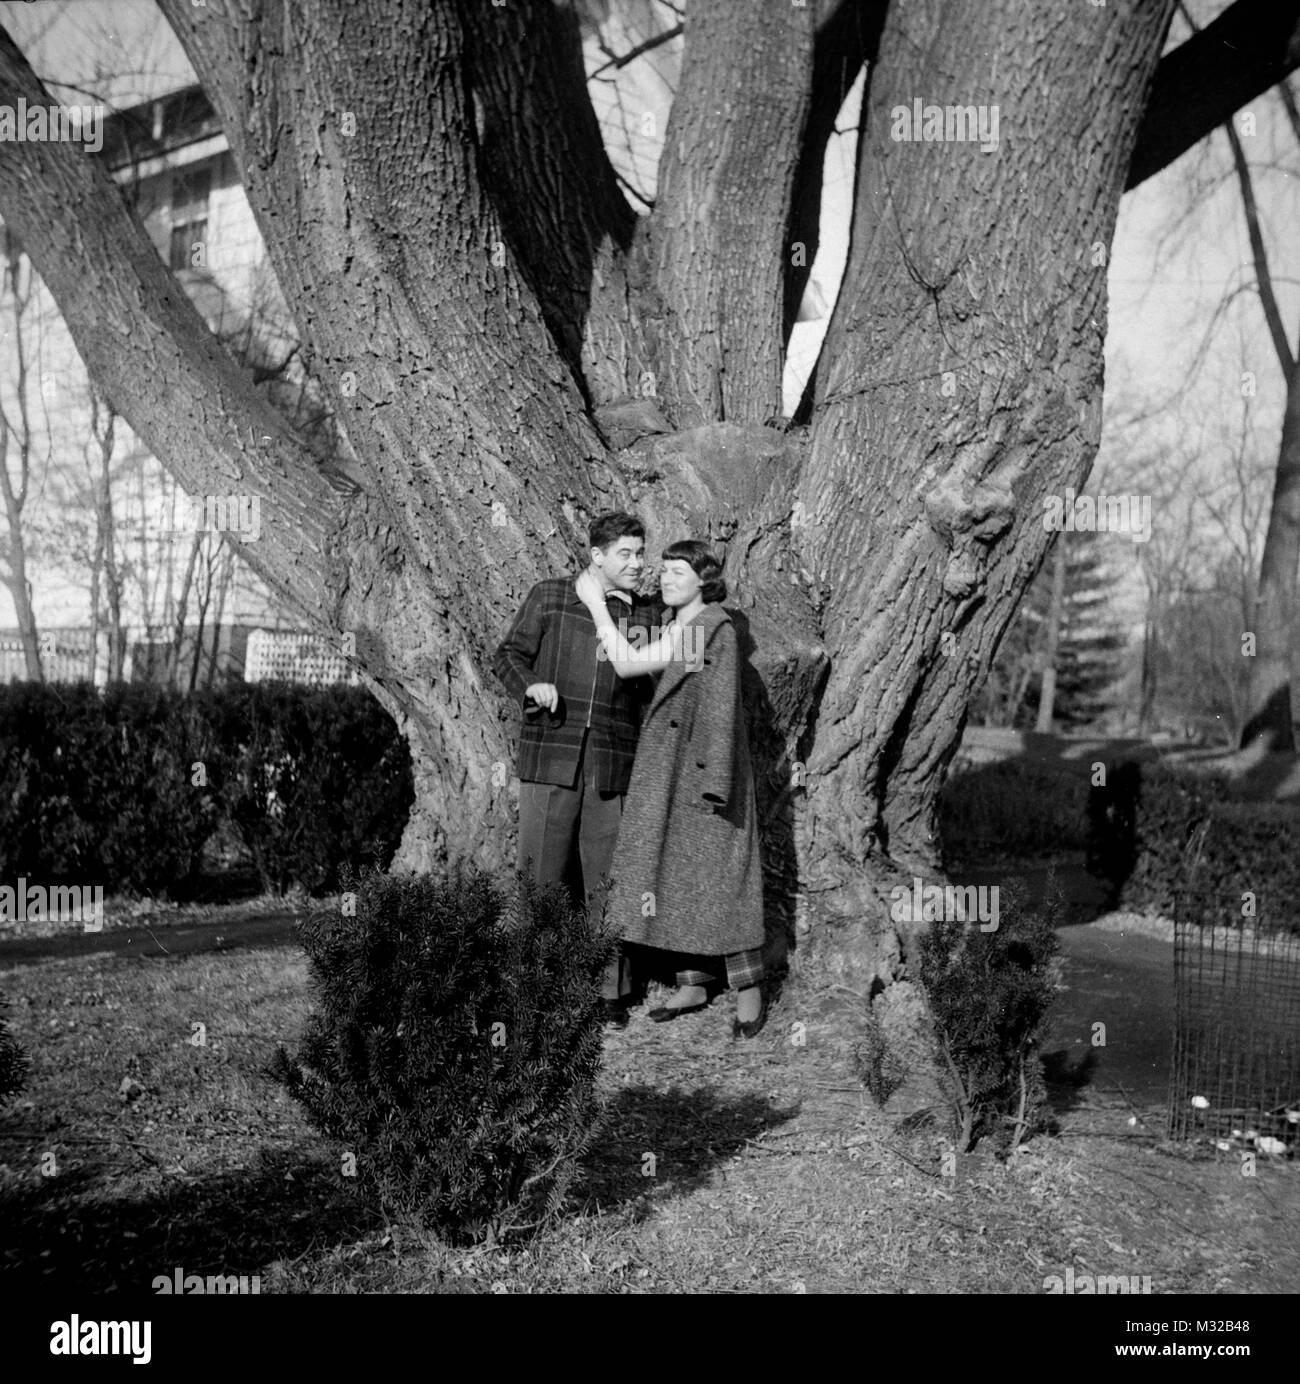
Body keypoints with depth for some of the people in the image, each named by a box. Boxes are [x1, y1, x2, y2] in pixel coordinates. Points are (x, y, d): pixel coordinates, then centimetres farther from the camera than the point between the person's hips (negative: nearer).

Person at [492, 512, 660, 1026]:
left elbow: (654, 691, 18)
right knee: (539, 875, 2)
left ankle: (611, 990, 14)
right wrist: (531, 684, -11)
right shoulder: (549, 596, 7)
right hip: (549, 758, -1)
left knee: (606, 882, 4)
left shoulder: (646, 615, 12)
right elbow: (507, 654, 9)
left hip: (613, 765, 1)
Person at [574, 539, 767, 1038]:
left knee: (719, 875, -5)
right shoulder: (675, 627, 13)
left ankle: (749, 991, 6)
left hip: (703, 768, -9)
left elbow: (628, 665, -17)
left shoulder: (714, 629, -16)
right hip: (667, 772, 9)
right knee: (674, 874, 9)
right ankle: (693, 984, 18)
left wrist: (596, 606, -11)